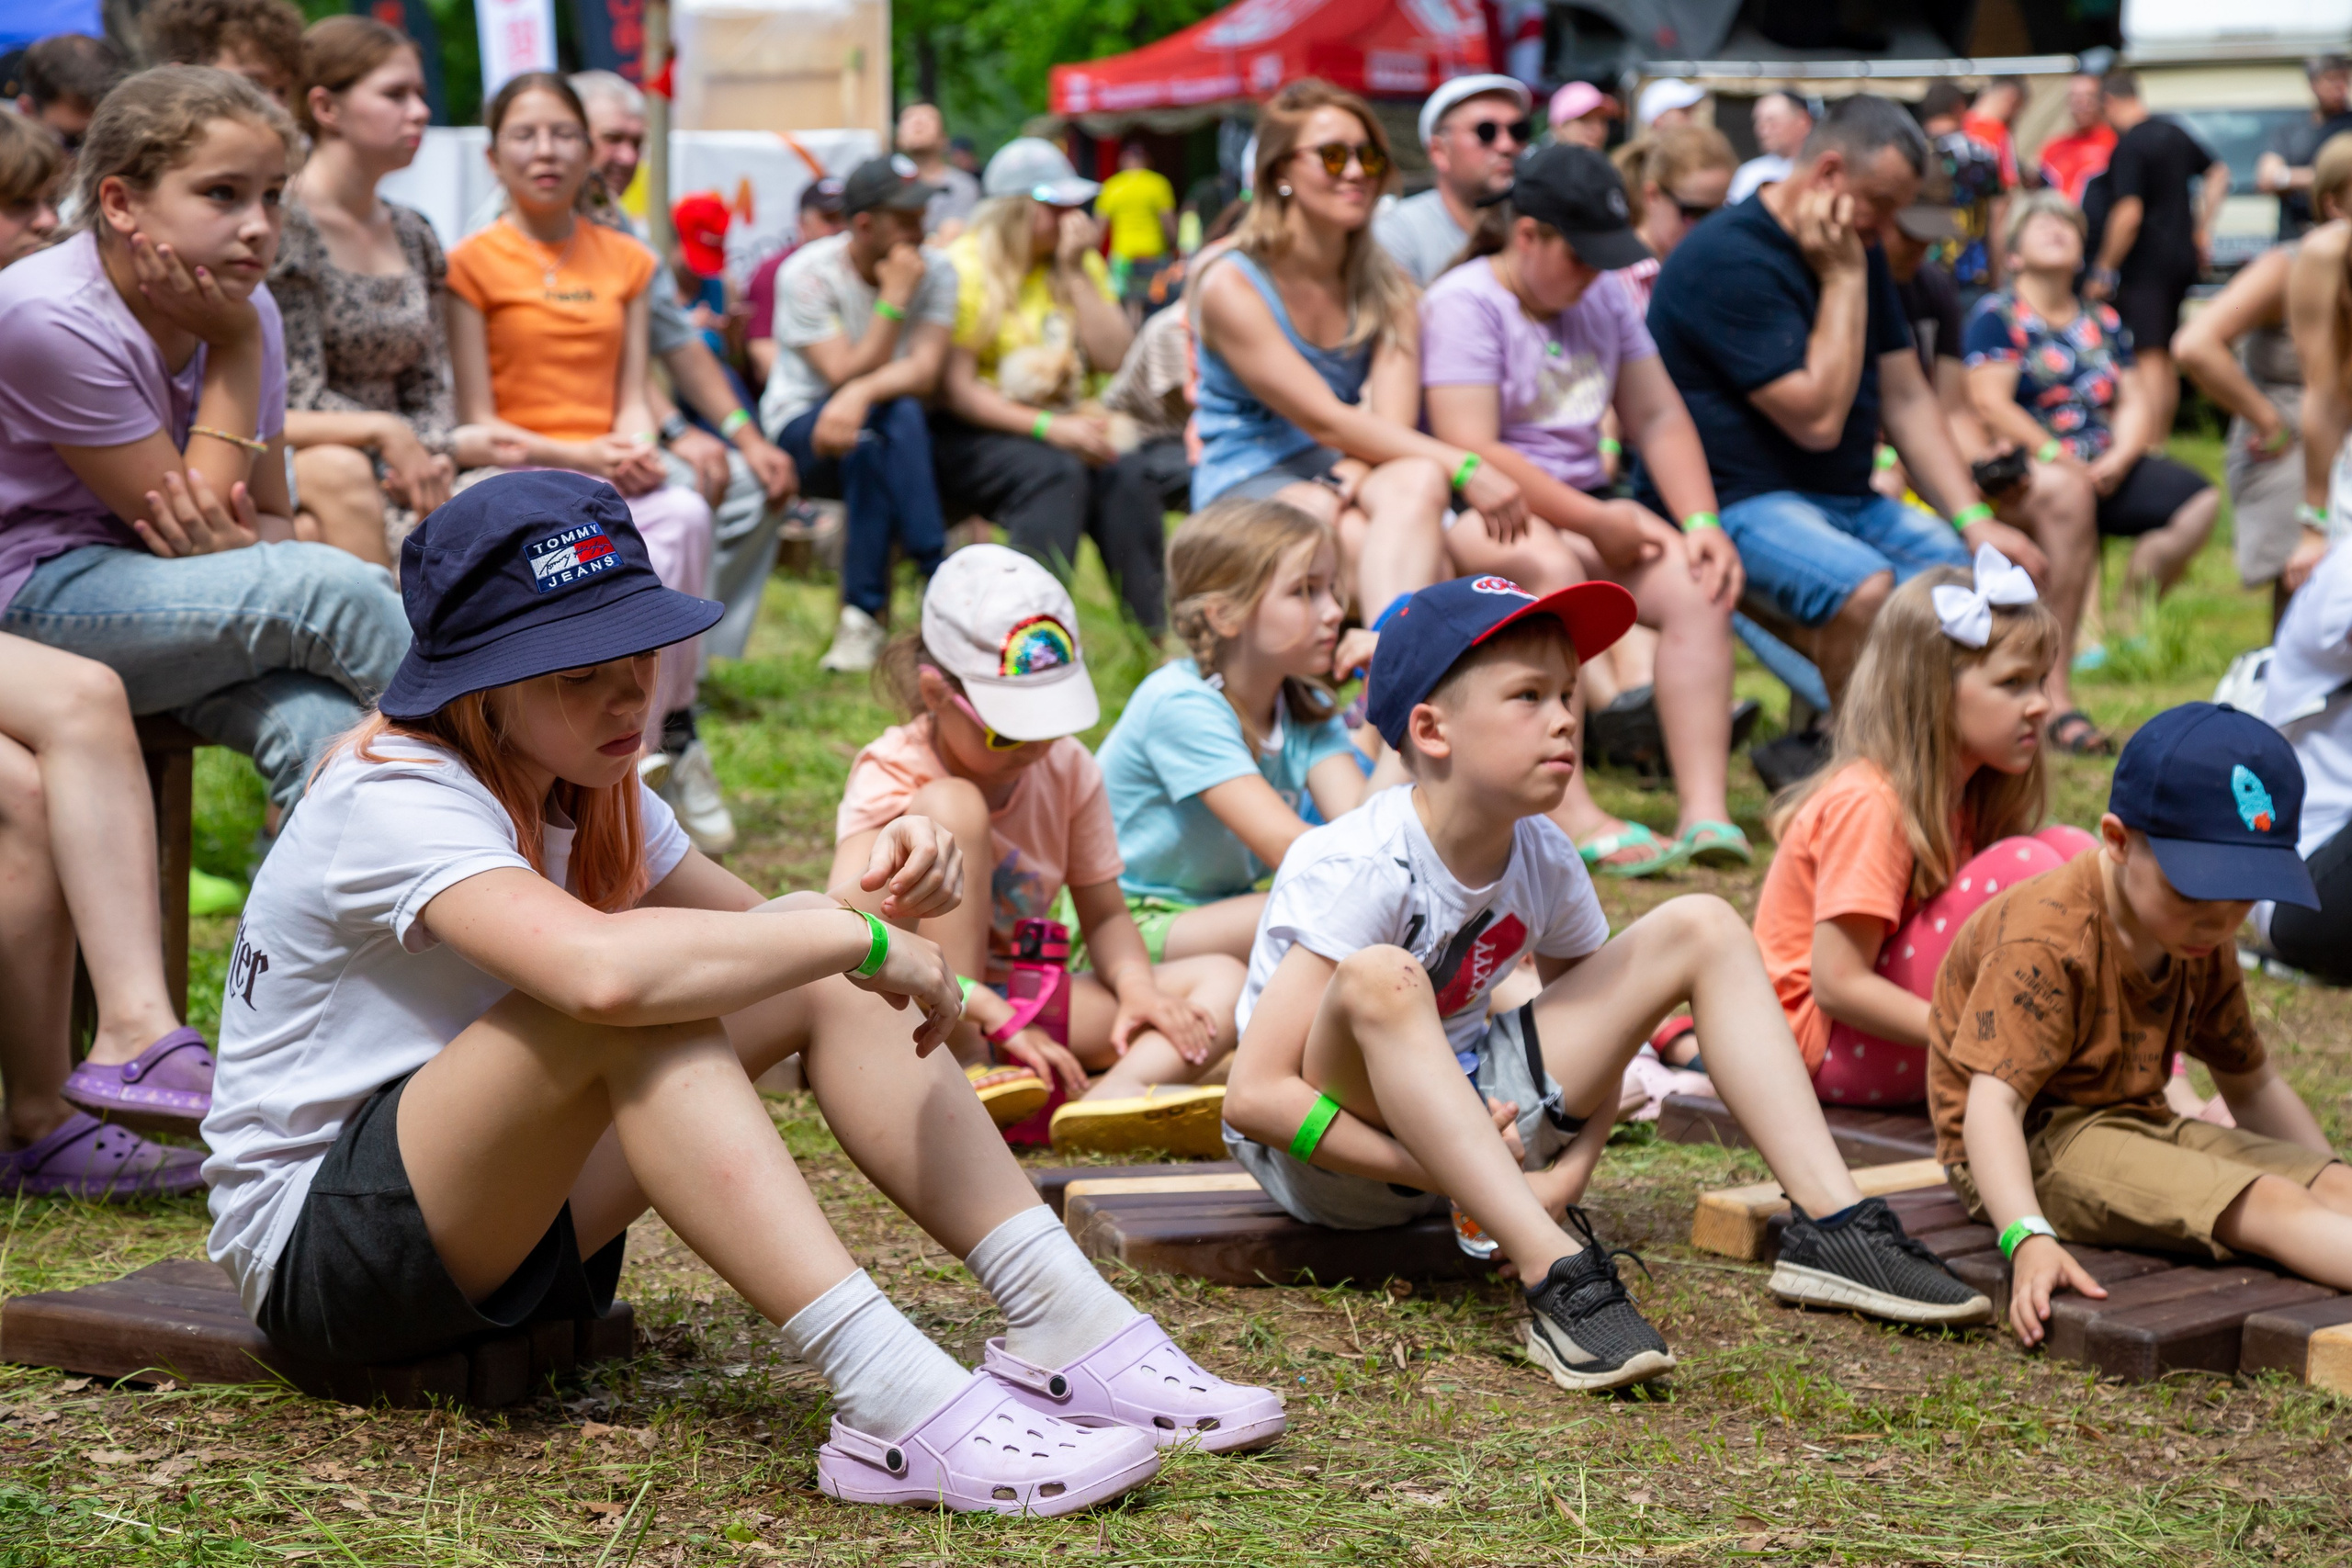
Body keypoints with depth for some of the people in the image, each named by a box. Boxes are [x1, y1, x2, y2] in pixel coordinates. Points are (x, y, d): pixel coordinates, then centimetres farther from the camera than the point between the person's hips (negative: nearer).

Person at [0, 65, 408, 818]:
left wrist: (241, 546, -20)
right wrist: (238, 351, -14)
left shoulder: (243, 308, 2)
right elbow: (190, 511, -17)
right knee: (334, 588, -26)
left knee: (316, 717, -29)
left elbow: (270, 520, 6)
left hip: (165, 595, 6)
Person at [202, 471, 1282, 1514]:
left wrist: (887, 896, -12)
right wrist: (862, 940, -31)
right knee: (629, 1000, -34)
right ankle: (891, 1406, -41)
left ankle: (1064, 1323, -15)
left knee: (804, 956, -8)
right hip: (312, 1246, -8)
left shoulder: (588, 786, 4)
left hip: (490, 1217, 8)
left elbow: (759, 939, 10)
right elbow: (600, 969, -42)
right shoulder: (395, 801, -23)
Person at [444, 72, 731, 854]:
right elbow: (477, 420, -3)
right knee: (676, 524, -33)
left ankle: (641, 747, -25)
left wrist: (637, 448, -11)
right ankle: (671, 739, -25)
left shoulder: (625, 260, 16)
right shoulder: (473, 263, 1)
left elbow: (632, 395, 12)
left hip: (614, 474, 5)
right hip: (520, 472, -4)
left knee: (686, 514, -32)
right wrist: (578, 455, -17)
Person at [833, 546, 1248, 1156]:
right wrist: (992, 1013, -37)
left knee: (1222, 978, -9)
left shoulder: (1067, 769, 2)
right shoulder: (892, 774, -15)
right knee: (949, 806, -25)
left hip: (1020, 1007, 6)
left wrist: (1135, 985, -17)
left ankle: (1115, 1096, -44)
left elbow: (1104, 913, 7)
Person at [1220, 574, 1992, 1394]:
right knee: (1379, 980, -40)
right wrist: (1448, 1180, -31)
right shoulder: (1357, 870, -25)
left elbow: (1596, 1047, 7)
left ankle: (1831, 1226, -11)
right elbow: (1255, 1095, -29)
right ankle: (1557, 1278, -42)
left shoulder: (1545, 863, -4)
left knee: (1700, 927, -1)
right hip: (1327, 1145, -7)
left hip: (1471, 1116, 7)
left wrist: (1565, 1174, -14)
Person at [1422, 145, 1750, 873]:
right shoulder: (1464, 302, -9)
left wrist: (1701, 523, -6)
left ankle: (1705, 809, -30)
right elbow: (1472, 454, -19)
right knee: (1553, 566, -39)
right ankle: (1571, 816, -45)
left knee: (1699, 584, -20)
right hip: (1481, 514, -7)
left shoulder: (1603, 299, 15)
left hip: (1586, 510, 7)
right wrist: (1600, 522, -18)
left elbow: (1659, 417, 12)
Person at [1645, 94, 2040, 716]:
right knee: (1867, 589, -34)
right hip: (1738, 502, -9)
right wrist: (1842, 279, -16)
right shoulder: (1729, 260, -17)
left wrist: (1975, 522, 0)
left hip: (1847, 500, 9)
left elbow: (1907, 399, 12)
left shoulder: (1860, 252, 13)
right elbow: (1818, 418, -22)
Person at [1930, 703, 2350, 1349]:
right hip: (2033, 1147, -8)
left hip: (2136, 1125, 9)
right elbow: (1992, 1102, -30)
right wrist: (2028, 1239, -44)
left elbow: (2253, 1084, 19)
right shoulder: (2045, 943, -22)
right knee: (2265, 1203, -29)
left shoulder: (2204, 946, 6)